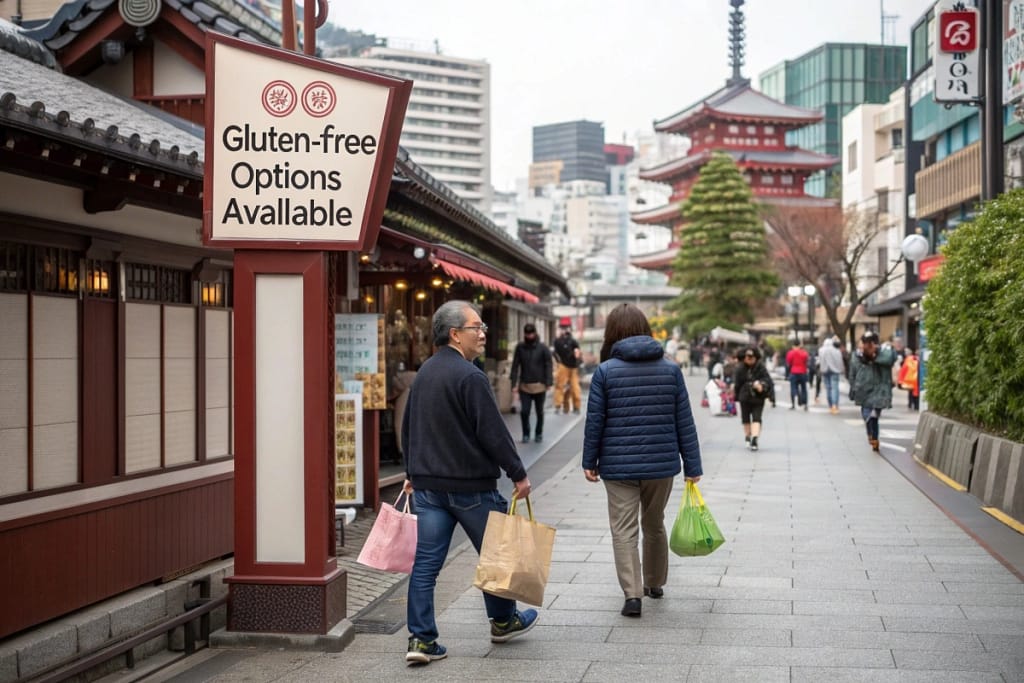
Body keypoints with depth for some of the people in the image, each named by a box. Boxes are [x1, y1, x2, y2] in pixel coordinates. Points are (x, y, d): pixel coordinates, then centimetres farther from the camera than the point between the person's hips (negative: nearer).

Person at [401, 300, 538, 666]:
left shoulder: (423, 374, 11)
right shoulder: (470, 376, -16)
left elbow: (408, 428, 20)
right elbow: (493, 432, -18)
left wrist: (413, 473, 28)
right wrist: (519, 474, -9)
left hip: (427, 484, 7)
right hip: (470, 485, -7)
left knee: (426, 562, 4)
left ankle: (421, 638, 2)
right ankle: (503, 621, 28)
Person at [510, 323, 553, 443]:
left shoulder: (543, 348, -2)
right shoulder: (520, 347, 2)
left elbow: (548, 366, -4)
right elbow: (515, 366, 2)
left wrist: (548, 383, -14)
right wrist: (514, 384, -3)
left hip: (539, 385, -1)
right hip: (524, 386, 1)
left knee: (540, 412, 10)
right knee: (524, 411, -5)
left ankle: (539, 433, 27)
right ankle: (526, 434, 12)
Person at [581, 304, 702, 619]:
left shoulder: (605, 371, -7)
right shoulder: (670, 369, 0)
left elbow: (594, 421, -5)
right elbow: (684, 421, 1)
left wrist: (589, 461, 7)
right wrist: (692, 465, 6)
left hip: (619, 466, -3)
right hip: (662, 463, 3)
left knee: (624, 531, 2)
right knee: (655, 526, 20)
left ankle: (632, 593, -10)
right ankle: (655, 583, 36)